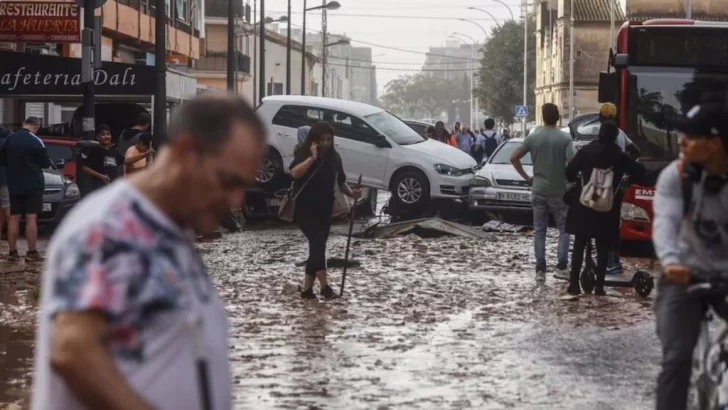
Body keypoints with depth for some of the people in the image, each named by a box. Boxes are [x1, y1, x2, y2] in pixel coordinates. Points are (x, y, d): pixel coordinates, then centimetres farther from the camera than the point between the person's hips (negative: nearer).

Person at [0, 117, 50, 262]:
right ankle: (32, 253, -6)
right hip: (33, 185, -5)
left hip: (14, 184, 5)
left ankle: (12, 252, 6)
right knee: (31, 218, -4)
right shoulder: (36, 141, -12)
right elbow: (45, 163, -6)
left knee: (14, 217, 7)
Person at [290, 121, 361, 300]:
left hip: (324, 209, 6)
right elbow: (295, 173, -26)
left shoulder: (334, 157, 6)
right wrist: (312, 157, -27)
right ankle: (325, 286, -23)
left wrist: (351, 192, -7)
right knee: (318, 242, -20)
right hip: (304, 208, -6)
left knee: (318, 246, 5)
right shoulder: (303, 153, -8)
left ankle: (306, 288, 12)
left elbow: (340, 182, 11)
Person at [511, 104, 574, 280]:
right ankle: (562, 265, 1)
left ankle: (540, 269, 3)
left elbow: (514, 158, -3)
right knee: (564, 228, 10)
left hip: (538, 190, 2)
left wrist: (526, 176, 6)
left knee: (539, 230, 7)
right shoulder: (565, 138, -10)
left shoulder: (533, 137, -2)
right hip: (559, 191, -2)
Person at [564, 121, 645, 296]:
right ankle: (599, 286, 1)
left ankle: (574, 284, 3)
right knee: (602, 248, 6)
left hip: (583, 207, 0)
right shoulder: (619, 156, -3)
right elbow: (639, 172, 3)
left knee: (579, 245, 8)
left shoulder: (586, 151, -4)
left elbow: (569, 172, -5)